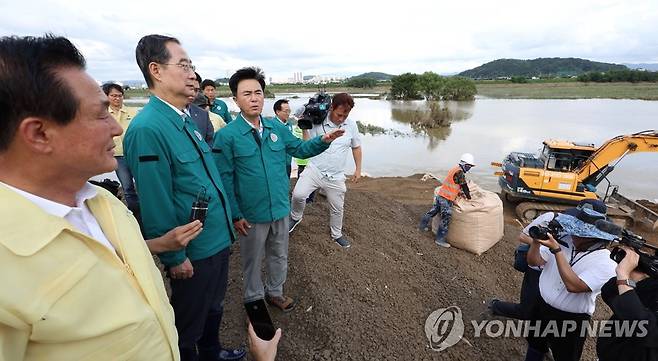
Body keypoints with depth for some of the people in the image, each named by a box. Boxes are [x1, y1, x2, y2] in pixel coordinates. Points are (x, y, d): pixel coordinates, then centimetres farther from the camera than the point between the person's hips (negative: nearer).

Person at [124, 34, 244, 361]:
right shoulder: (147, 129, -24)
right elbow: (156, 207, -22)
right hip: (193, 252, -9)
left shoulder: (187, 120, 5)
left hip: (218, 239, 9)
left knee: (214, 306, 29)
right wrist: (175, 258, -15)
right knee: (188, 324, 17)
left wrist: (228, 218, 15)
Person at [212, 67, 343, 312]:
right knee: (253, 260, 18)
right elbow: (224, 179, -14)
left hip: (280, 208, 4)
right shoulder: (227, 135, -14)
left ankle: (274, 292, 47)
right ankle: (254, 299, 43)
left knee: (279, 256, 22)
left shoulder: (276, 128, -1)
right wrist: (235, 215, -15)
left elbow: (300, 148, 10)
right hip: (251, 214, -4)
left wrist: (323, 140, -8)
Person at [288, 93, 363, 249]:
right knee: (298, 194, -23)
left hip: (336, 177, 2)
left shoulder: (351, 125, -3)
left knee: (337, 208, 15)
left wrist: (358, 169, 11)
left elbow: (356, 147, 11)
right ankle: (296, 217, 10)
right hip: (314, 170, -2)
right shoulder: (318, 122, -11)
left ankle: (337, 234, 42)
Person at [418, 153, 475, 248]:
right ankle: (440, 239, 1)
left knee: (434, 210, 25)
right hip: (446, 199, -10)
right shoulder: (459, 173, -17)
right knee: (446, 219, -4)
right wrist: (469, 197, 3)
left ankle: (423, 225, 41)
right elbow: (464, 186, -10)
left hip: (440, 195, 10)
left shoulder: (455, 169, 13)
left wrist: (460, 192, 16)